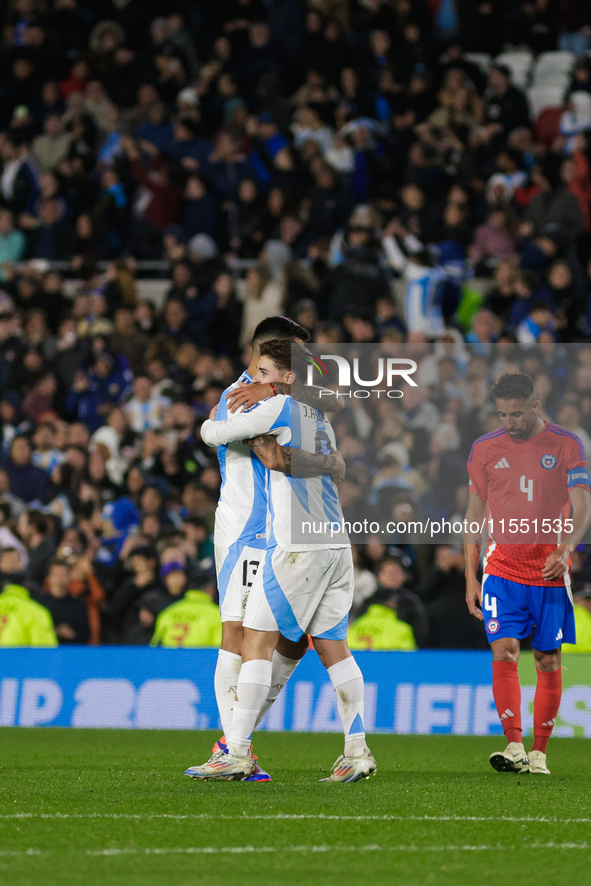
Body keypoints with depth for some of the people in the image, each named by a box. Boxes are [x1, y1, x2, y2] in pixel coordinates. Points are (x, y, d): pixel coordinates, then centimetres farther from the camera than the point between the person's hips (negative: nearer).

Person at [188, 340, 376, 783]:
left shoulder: (280, 408, -6)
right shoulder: (320, 419, 19)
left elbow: (214, 434, -2)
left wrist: (210, 422, 21)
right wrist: (267, 450, 31)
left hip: (296, 546, -8)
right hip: (336, 544, 8)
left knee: (258, 640, -6)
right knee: (332, 646, 9)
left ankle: (238, 752, -9)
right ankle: (357, 750, 4)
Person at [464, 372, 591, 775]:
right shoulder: (485, 448, 5)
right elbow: (475, 513, 11)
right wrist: (470, 576, 7)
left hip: (550, 570, -1)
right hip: (502, 568, 1)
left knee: (548, 661, 3)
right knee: (504, 652, -14)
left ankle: (539, 753, 12)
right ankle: (514, 748, -19)